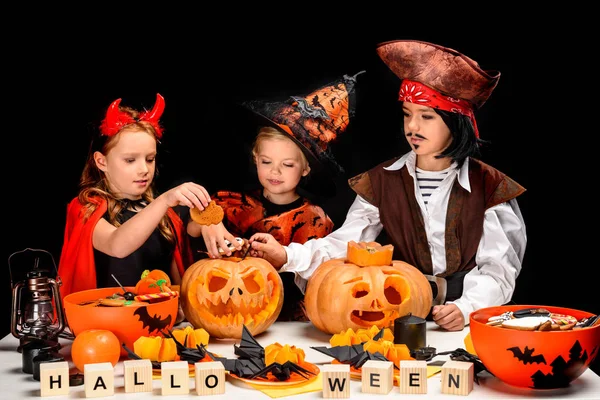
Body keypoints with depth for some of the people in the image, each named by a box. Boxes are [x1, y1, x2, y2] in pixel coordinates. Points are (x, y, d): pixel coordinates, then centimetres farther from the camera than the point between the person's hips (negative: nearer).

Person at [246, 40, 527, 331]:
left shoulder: (488, 186, -2)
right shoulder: (383, 182, 3)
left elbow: (497, 267, -3)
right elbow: (344, 244, -3)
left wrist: (467, 307, -21)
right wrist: (287, 255, -20)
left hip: (470, 323, -1)